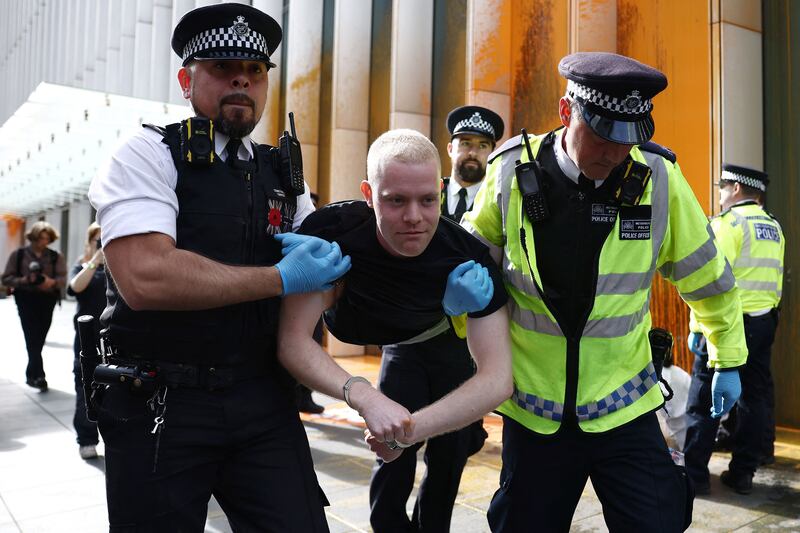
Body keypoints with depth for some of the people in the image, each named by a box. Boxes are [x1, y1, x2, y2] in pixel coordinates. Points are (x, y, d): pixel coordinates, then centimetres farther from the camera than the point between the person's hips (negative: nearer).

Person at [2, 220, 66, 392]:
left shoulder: (56, 257, 8)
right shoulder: (18, 254, 5)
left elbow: (63, 278, -1)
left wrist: (52, 282, -23)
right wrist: (23, 280, -16)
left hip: (47, 301, 2)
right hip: (26, 300, -2)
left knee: (39, 339, 8)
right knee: (32, 338, -12)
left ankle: (32, 374, 25)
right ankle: (38, 375, -13)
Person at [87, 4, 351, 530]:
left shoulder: (282, 174, 10)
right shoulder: (150, 154, -6)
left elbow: (332, 270, 12)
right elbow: (143, 277, -22)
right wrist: (281, 279, -16)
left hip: (265, 402, 4)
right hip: (161, 406, -4)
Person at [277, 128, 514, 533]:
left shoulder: (469, 256, -34)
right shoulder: (332, 233, -37)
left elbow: (498, 377, -37)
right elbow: (294, 340, -38)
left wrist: (411, 427, -50)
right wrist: (361, 394, -55)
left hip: (449, 337, 1)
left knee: (451, 447, 4)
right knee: (396, 454, -8)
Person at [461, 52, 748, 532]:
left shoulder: (658, 178, -10)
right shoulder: (512, 172, -11)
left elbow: (707, 276, 5)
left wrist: (728, 361, 13)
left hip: (624, 408, 0)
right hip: (533, 411, 1)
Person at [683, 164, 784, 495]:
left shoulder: (728, 223, -11)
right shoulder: (774, 227, 13)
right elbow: (777, 279, 13)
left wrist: (698, 326, -15)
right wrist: (766, 313, 18)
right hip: (764, 323, 8)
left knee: (703, 401, 1)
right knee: (754, 399, 12)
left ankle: (695, 474, 7)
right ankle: (742, 474, 18)